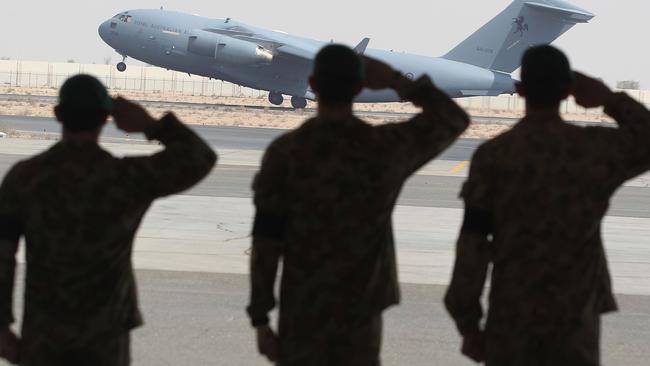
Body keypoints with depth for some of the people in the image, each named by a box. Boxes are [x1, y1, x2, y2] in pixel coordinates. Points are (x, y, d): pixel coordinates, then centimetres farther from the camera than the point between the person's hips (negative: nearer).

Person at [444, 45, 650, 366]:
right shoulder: (597, 148, -5)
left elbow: (473, 245, -8)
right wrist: (610, 99, 11)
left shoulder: (492, 155, -8)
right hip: (575, 317, 1)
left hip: (512, 318, 0)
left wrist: (468, 323, -2)